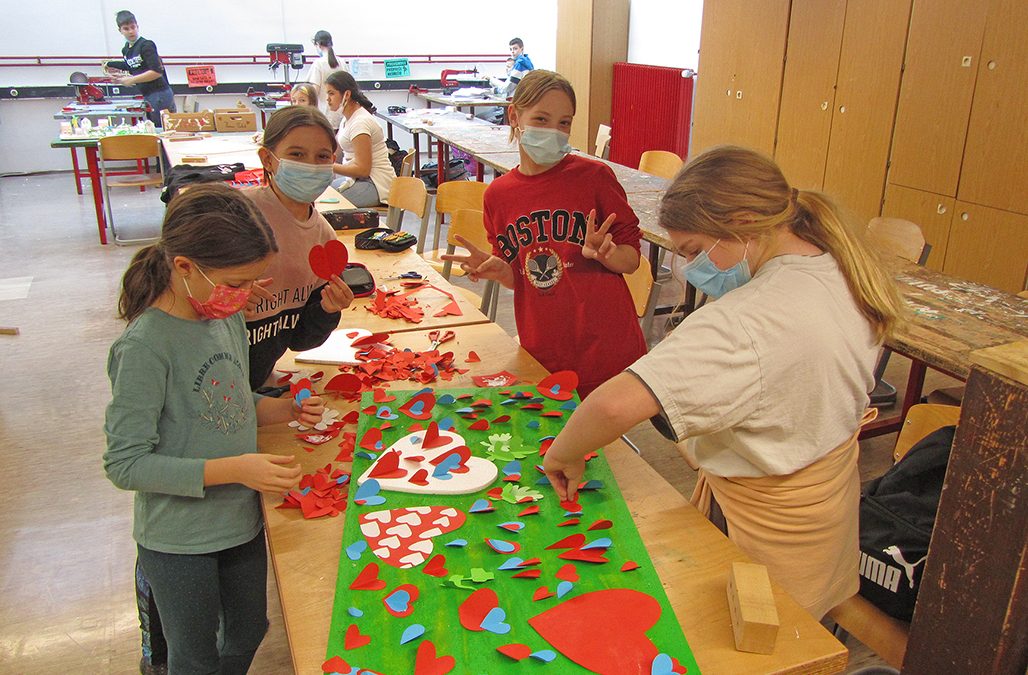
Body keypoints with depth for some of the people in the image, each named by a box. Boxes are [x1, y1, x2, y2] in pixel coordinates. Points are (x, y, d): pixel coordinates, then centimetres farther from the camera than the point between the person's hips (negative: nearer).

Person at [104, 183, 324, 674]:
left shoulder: (227, 318, -3)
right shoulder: (145, 347, -25)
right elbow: (124, 464, -24)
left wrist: (286, 409, -7)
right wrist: (234, 469, -29)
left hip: (243, 522, 6)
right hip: (178, 541, -6)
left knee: (248, 633, 26)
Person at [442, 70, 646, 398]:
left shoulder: (594, 176, -7)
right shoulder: (498, 195, 2)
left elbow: (632, 259, -1)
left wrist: (605, 253, -21)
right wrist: (498, 269, -8)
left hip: (607, 349, -2)